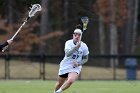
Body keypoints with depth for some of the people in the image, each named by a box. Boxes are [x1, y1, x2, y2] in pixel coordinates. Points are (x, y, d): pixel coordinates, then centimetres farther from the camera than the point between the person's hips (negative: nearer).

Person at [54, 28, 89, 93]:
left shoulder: (84, 46, -8)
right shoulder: (69, 43, -12)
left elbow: (85, 59, 5)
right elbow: (67, 54, -29)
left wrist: (78, 63, -13)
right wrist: (76, 47, -42)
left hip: (76, 68, -1)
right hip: (65, 66, 1)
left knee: (70, 80, -29)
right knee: (60, 83, 12)